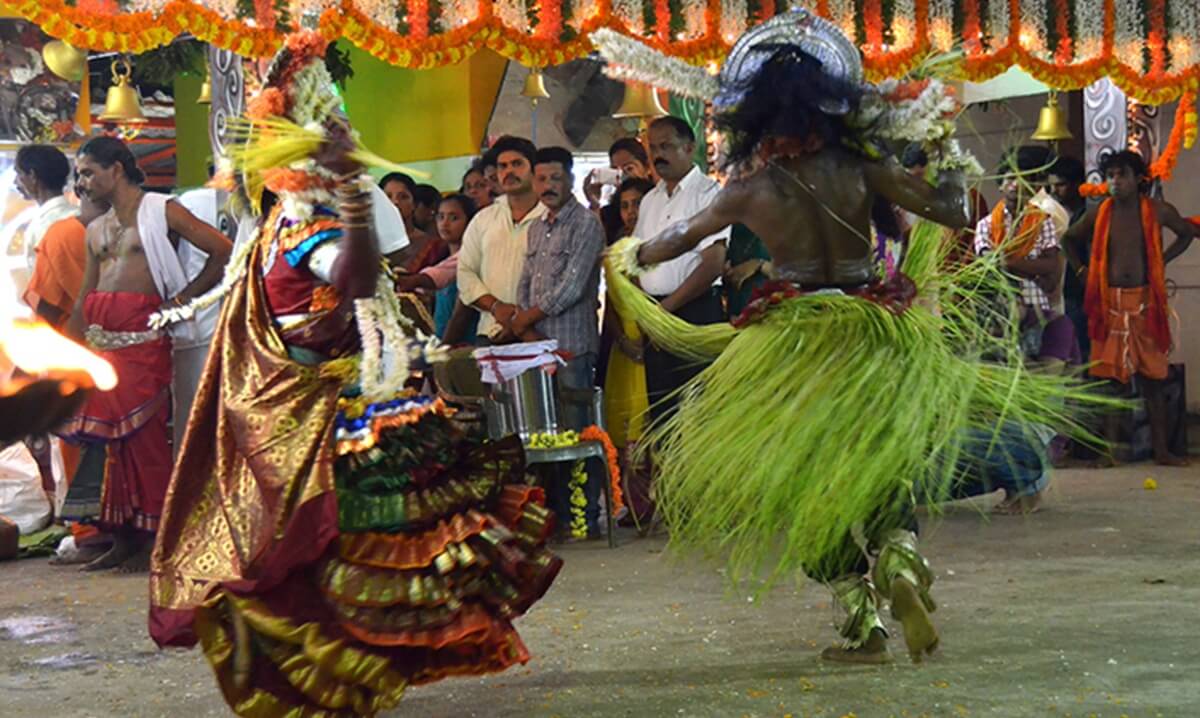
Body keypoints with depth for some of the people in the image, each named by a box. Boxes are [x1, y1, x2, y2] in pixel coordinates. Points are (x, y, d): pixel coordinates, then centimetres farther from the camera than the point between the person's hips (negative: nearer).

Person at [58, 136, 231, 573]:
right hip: (101, 337, 7)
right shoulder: (95, 230, 21)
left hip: (141, 333, -7)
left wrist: (184, 297, -7)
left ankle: (153, 538, -2)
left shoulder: (161, 211, 1)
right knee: (112, 436, 7)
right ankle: (121, 539, 12)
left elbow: (223, 251, -4)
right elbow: (84, 299, 20)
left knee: (144, 431, -8)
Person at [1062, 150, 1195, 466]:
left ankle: (1161, 450, 8)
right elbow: (1069, 238, 20)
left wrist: (1163, 260, 8)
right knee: (1112, 377, 1)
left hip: (1146, 301, 0)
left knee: (1153, 377, 3)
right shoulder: (1099, 213, 3)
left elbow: (1187, 232, 18)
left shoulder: (1157, 211, 0)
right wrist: (1081, 268, 9)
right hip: (1110, 302, 0)